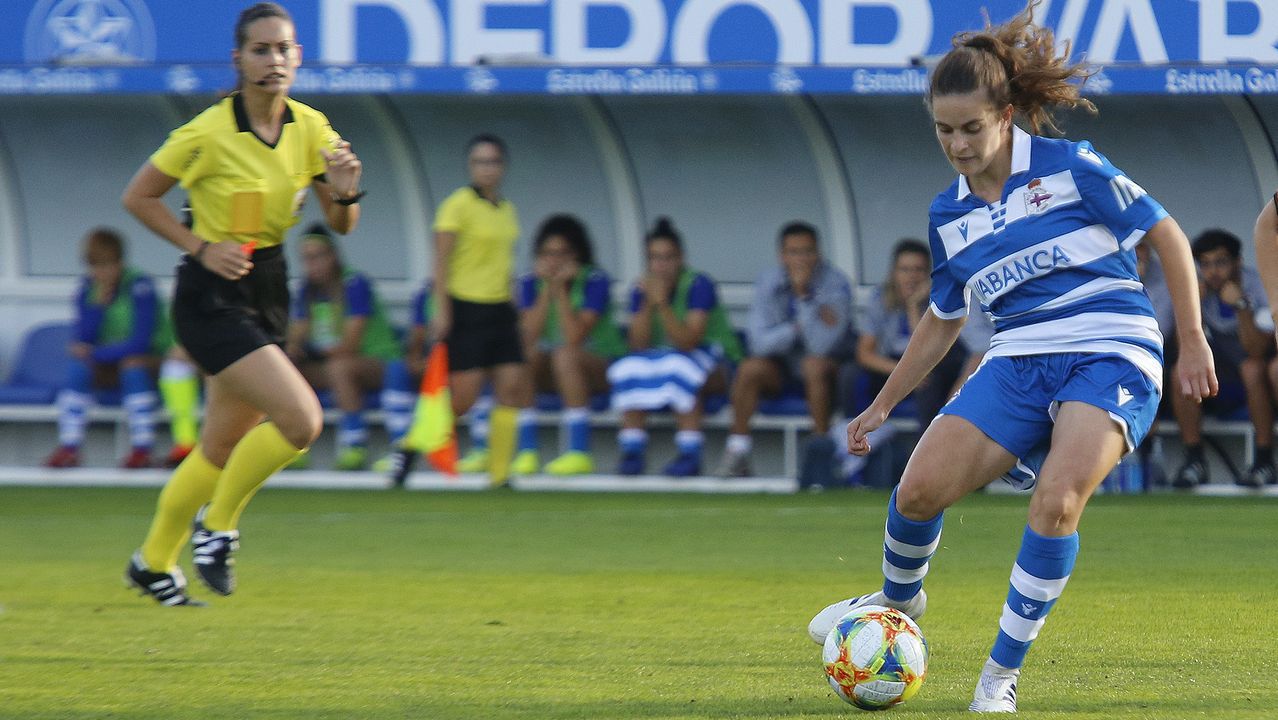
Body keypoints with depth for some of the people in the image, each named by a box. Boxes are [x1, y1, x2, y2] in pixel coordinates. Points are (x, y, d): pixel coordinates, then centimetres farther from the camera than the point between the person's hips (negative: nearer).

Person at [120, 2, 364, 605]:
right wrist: (201, 248, -14)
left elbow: (340, 226, 6)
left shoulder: (312, 128, 0)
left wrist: (345, 194, -16)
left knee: (222, 451, 12)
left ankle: (154, 563, 31)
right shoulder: (209, 133, -16)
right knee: (301, 420, -20)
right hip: (212, 298, -6)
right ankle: (218, 523, 1)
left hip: (268, 293, 6)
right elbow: (137, 197, -6)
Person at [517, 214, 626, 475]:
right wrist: (547, 290, -18)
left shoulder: (596, 281, -14)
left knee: (565, 355, -36)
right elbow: (529, 338, -15)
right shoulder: (531, 283, -1)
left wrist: (561, 290, -23)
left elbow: (574, 338, -25)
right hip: (555, 374, 5)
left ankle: (579, 452, -36)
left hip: (604, 364, -4)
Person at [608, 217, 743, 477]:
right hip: (662, 356, 4)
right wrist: (648, 304, -22)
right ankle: (632, 453, -23)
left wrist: (663, 304, -34)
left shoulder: (699, 286, -16)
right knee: (628, 368, -24)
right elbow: (638, 346, -10)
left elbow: (688, 342, -26)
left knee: (681, 368, -37)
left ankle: (690, 455, -35)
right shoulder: (641, 290, -1)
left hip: (714, 360, -4)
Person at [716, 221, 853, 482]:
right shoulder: (768, 283, -4)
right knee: (750, 369, -26)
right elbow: (760, 343, -12)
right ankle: (737, 455, -21)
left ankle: (820, 449, -27)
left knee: (814, 365, -35)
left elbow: (822, 345, -26)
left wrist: (804, 295, -30)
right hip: (781, 368, 3)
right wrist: (798, 328, -24)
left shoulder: (836, 284, -15)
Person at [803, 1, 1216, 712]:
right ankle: (899, 597, 24)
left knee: (1058, 499, -29)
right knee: (920, 490, -11)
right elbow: (943, 321, 25)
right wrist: (883, 405, 26)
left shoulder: (1071, 168, -5)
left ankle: (1003, 673, -16)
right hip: (1019, 361, 5)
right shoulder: (948, 216, 11)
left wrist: (1193, 341, -4)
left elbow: (1167, 235, 0)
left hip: (1112, 357, -5)